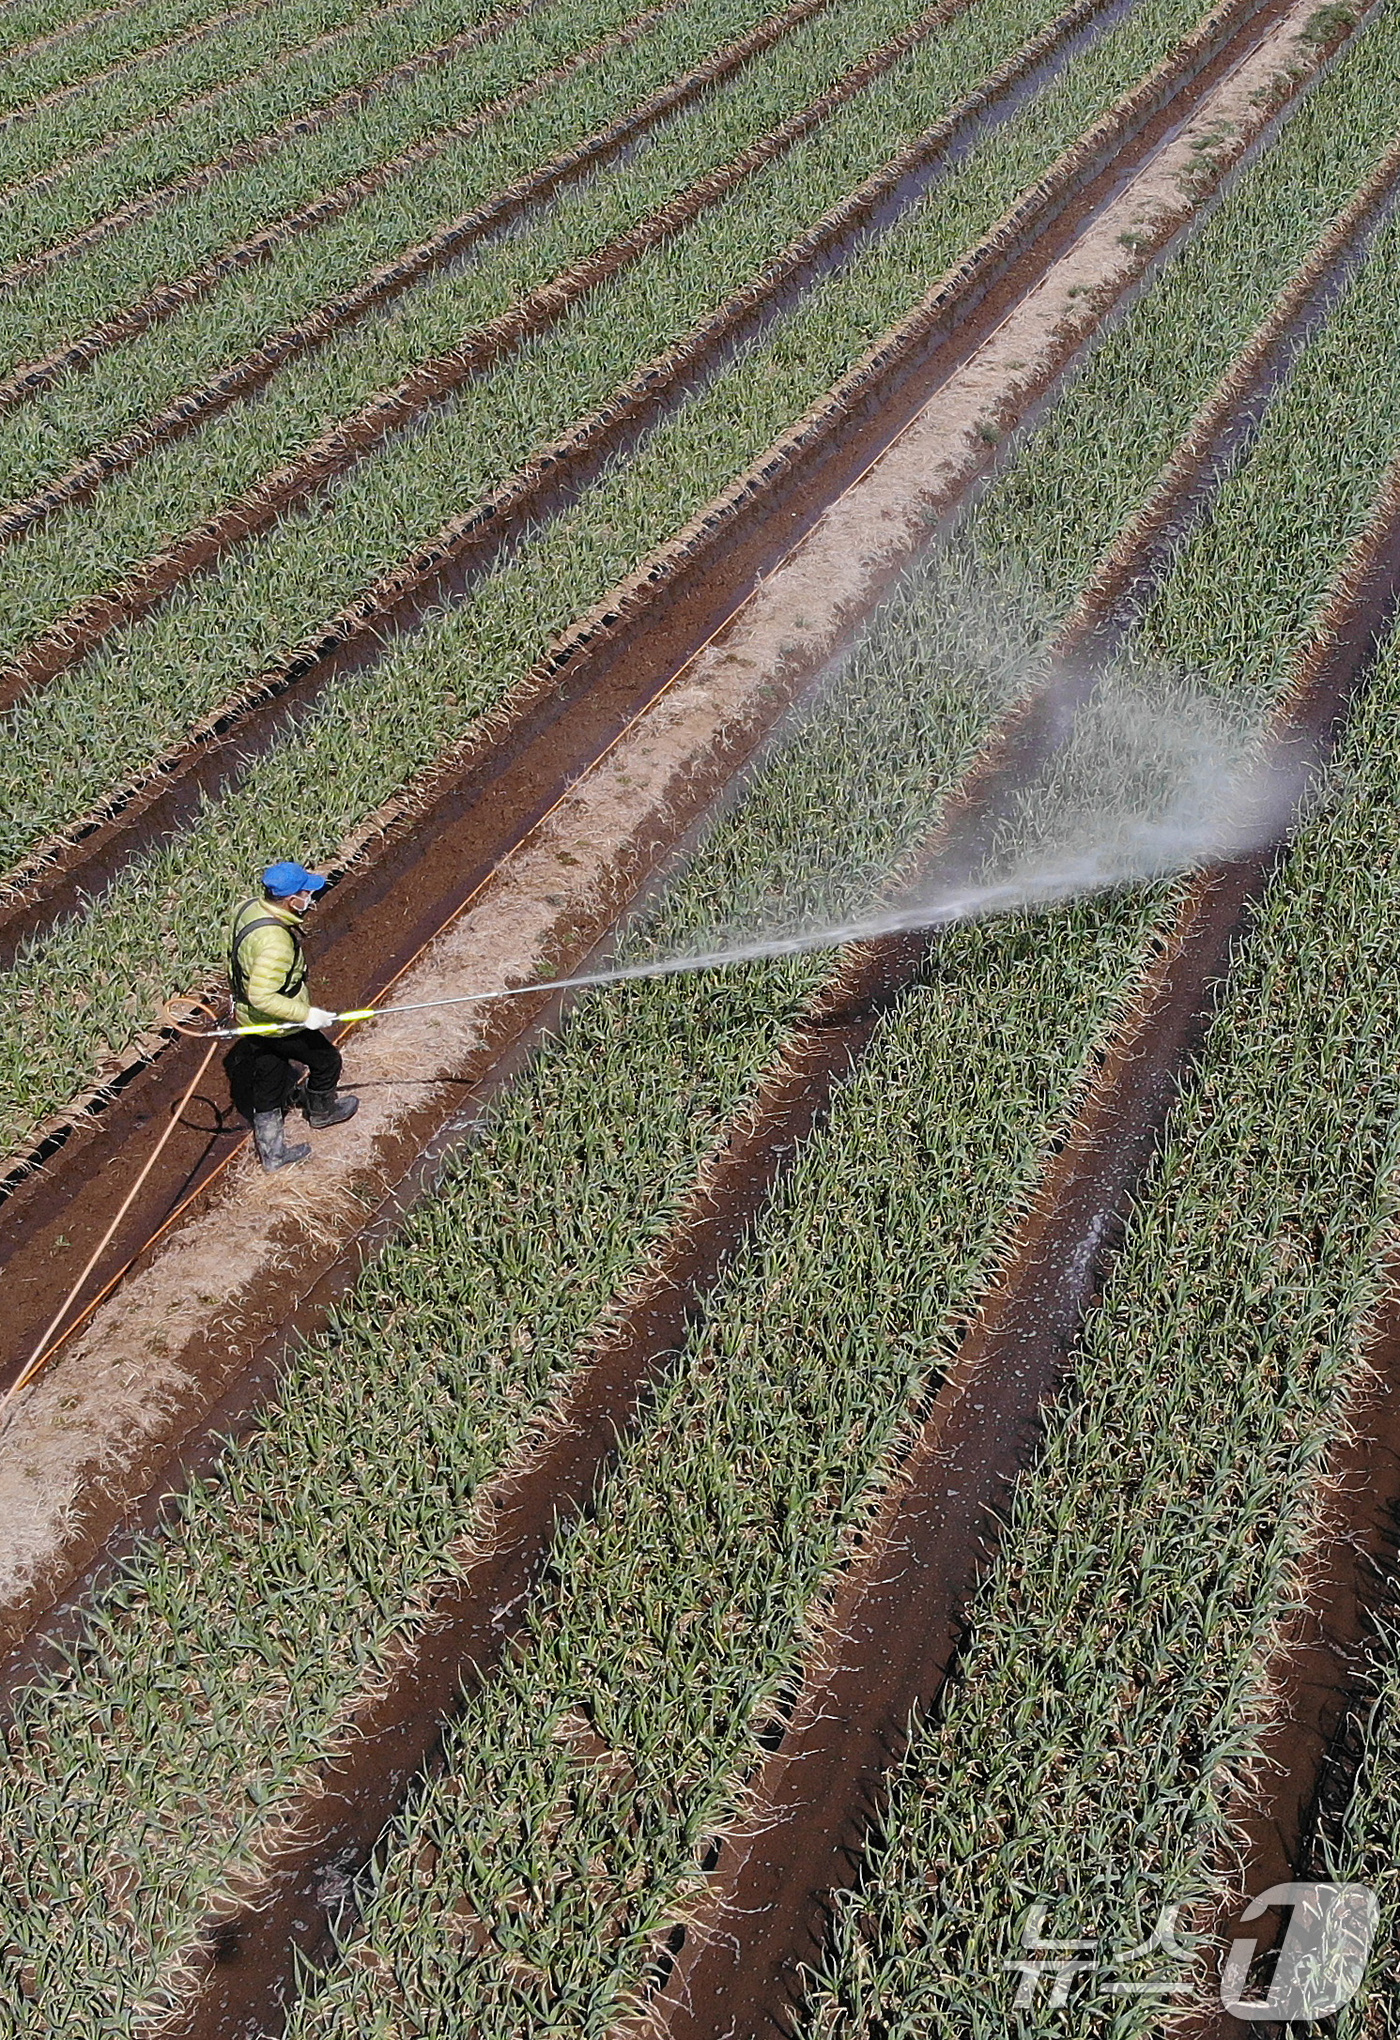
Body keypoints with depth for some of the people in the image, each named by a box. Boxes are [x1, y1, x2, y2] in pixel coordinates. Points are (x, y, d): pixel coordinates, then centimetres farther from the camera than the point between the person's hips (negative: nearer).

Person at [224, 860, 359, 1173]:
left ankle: (272, 1152, 36)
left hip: (251, 1021, 8)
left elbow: (233, 959, 9)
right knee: (326, 1060, 19)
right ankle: (321, 1110, 47)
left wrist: (239, 998, 24)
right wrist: (305, 1015, -26)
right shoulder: (275, 942, -36)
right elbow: (262, 997, -34)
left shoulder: (248, 909, -7)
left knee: (267, 1088, 21)